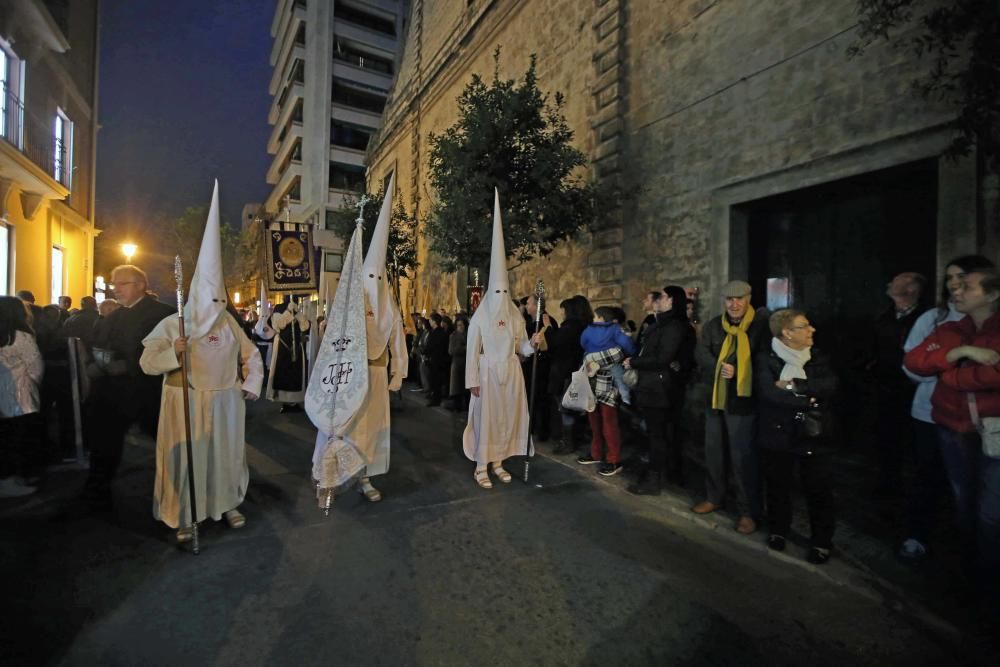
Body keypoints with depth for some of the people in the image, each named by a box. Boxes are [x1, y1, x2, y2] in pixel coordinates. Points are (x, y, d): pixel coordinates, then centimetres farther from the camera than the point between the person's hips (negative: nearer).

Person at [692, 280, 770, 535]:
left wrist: (737, 371, -18)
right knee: (713, 451, 16)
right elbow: (700, 352, -5)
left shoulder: (761, 324, -8)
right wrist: (719, 368, -21)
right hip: (715, 396, 5)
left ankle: (749, 511, 17)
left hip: (743, 399, -5)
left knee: (743, 457, 1)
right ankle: (715, 497, 34)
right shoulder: (713, 326, 6)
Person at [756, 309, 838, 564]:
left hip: (811, 433, 2)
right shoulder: (765, 358, -7)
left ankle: (822, 541, 24)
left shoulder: (817, 357, 6)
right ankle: (778, 530, 32)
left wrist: (795, 384, -20)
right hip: (778, 433, -2)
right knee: (778, 485, 12)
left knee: (818, 488, 6)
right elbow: (768, 392, -21)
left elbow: (830, 384, -11)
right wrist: (807, 401, -19)